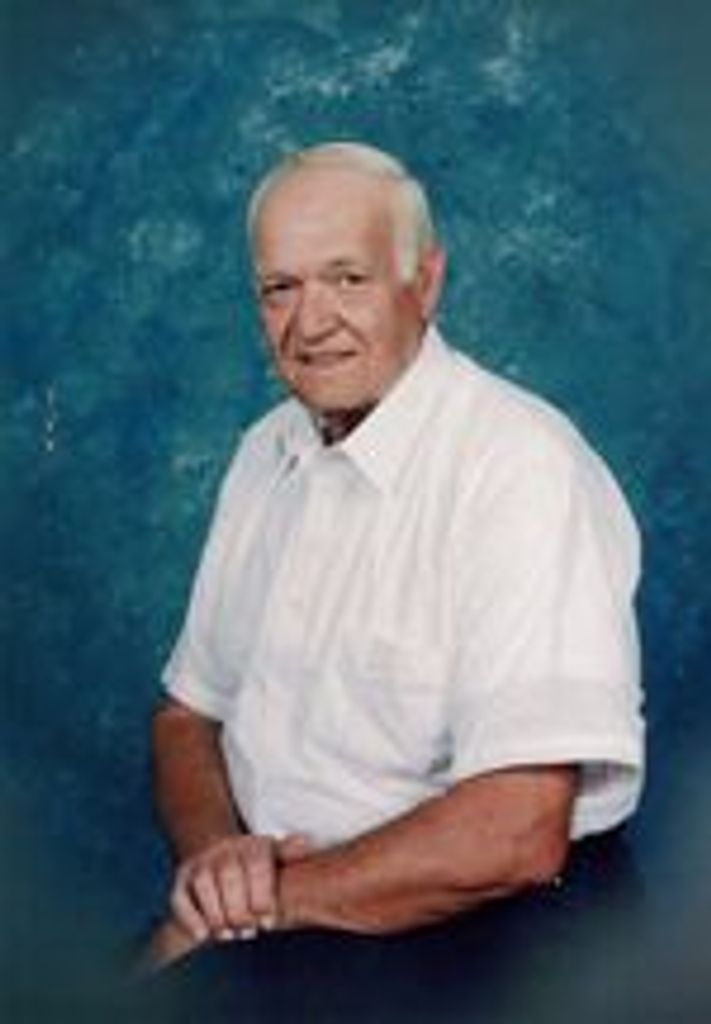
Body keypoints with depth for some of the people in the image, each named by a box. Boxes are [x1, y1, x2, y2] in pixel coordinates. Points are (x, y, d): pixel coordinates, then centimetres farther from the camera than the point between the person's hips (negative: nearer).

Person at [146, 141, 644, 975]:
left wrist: (271, 897, -16)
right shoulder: (268, 452, 8)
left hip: (453, 943, -6)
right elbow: (188, 713, 13)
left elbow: (518, 836, -25)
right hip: (255, 923, 6)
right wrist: (215, 853, -9)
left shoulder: (523, 469, -18)